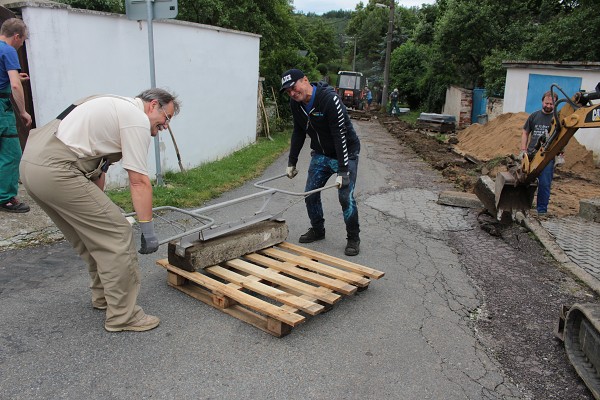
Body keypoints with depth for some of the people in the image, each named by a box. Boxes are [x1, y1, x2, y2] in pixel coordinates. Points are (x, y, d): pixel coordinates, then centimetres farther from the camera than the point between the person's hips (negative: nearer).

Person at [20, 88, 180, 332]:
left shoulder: (117, 108, 25)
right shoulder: (137, 118, -5)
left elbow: (98, 167, 27)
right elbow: (139, 182, -11)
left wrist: (97, 212, 30)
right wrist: (148, 231, -8)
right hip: (55, 172, -11)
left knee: (96, 233, 22)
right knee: (116, 235, -5)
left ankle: (103, 297, 36)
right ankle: (122, 316, 5)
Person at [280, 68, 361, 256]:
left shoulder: (330, 99, -30)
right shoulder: (296, 103, -7)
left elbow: (340, 135, -30)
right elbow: (298, 133, 6)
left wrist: (343, 171, -30)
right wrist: (292, 162, 7)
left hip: (345, 153, -7)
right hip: (320, 154, 7)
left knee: (346, 197, -11)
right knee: (311, 193, 6)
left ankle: (353, 238, 9)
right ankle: (317, 230, 27)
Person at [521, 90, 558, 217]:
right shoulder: (534, 116, 9)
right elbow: (525, 133, 13)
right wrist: (523, 150, 2)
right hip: (531, 155, 3)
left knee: (544, 184, -1)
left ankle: (542, 210, 9)